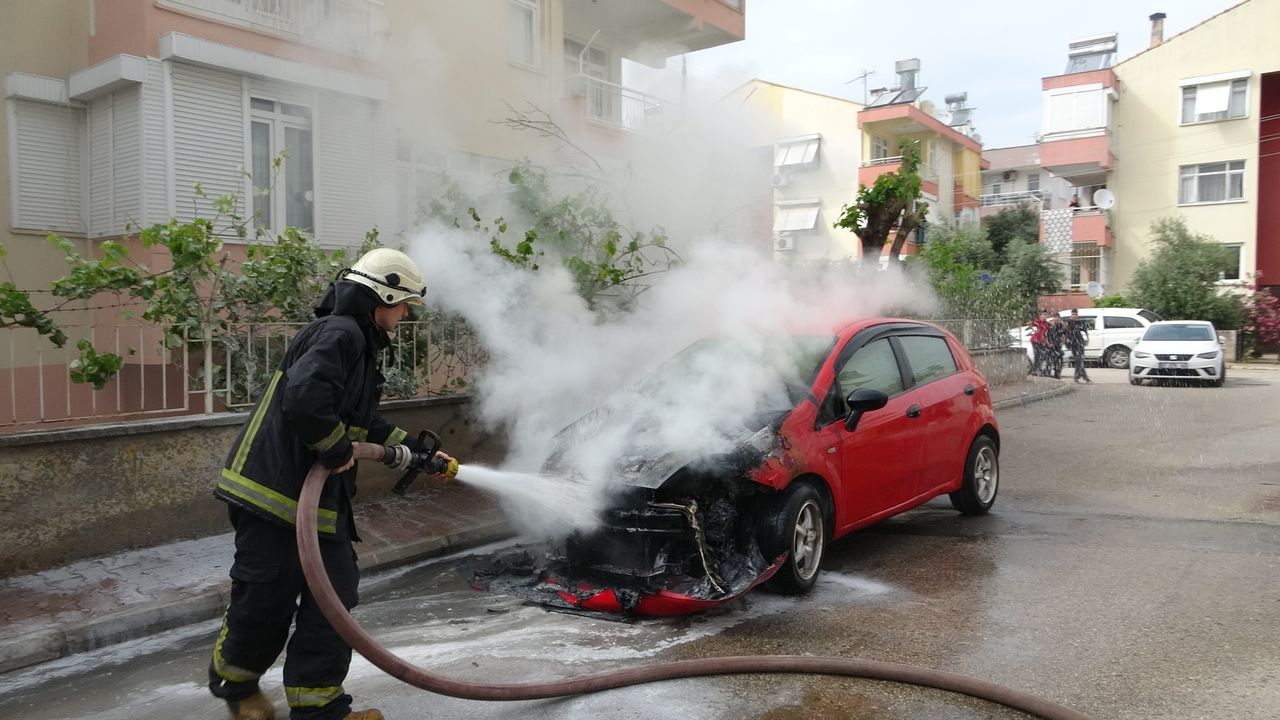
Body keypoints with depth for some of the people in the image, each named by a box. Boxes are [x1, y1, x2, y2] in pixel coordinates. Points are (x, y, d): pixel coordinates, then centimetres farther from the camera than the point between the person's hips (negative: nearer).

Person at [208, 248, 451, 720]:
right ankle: (233, 682, 32)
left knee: (333, 592, 8)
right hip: (273, 488, -10)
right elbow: (303, 401, -31)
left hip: (316, 494, 10)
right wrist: (339, 451, -17)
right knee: (266, 599, 4)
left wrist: (415, 451, 23)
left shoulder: (359, 343, 18)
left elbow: (366, 424, 27)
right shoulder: (339, 333, -16)